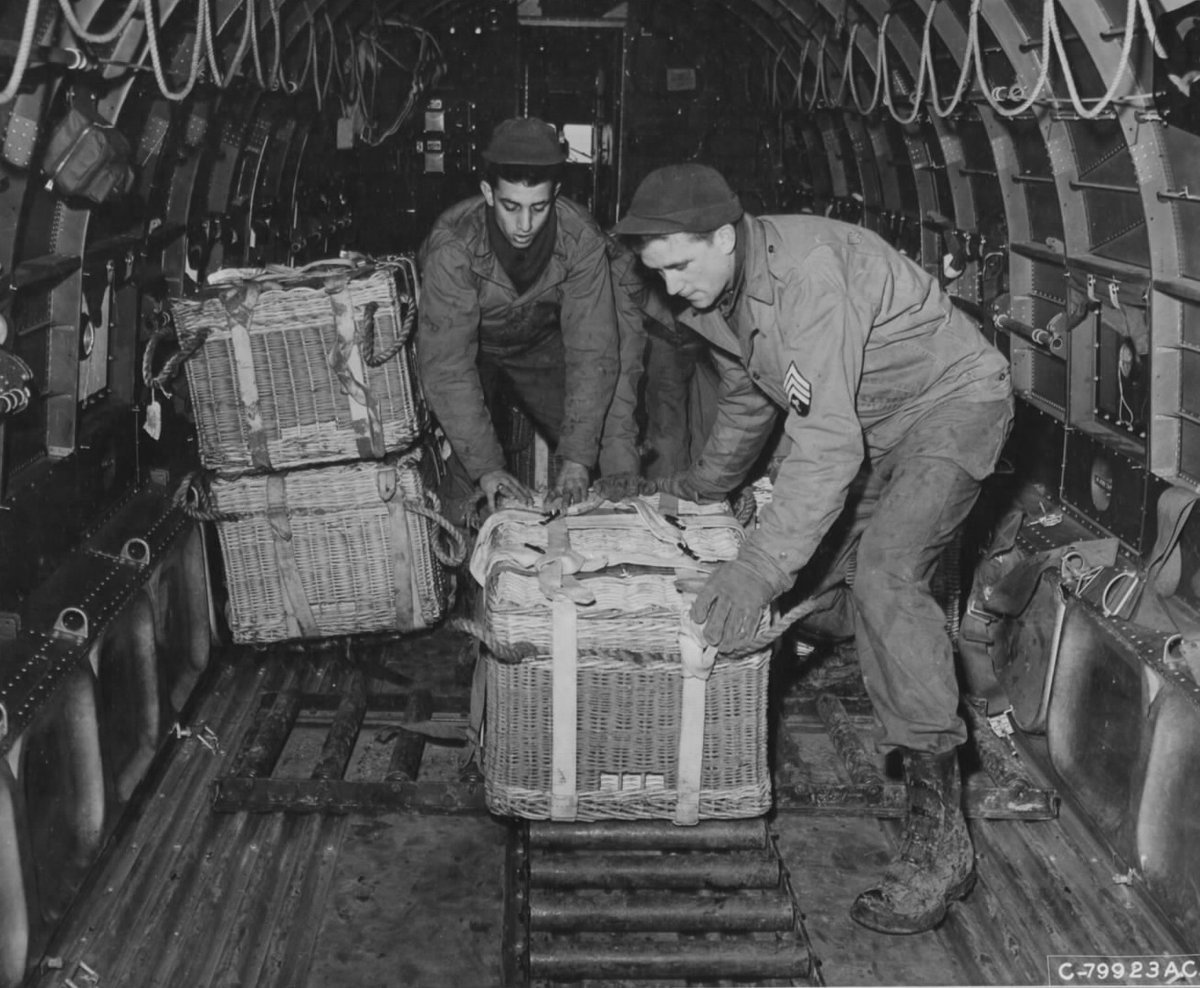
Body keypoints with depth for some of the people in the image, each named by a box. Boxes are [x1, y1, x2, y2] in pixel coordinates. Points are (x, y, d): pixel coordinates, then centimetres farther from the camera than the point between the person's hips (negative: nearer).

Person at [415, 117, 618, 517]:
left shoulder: (581, 239, -29)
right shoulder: (453, 243, -35)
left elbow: (592, 350, -28)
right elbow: (445, 363, -36)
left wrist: (577, 458, -36)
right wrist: (486, 465, -41)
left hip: (541, 343, 2)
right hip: (468, 344, -2)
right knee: (462, 464, -17)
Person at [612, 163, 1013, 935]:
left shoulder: (806, 271, -32)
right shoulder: (717, 291, -3)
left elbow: (828, 443, -37)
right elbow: (748, 397, 17)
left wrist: (761, 568, -41)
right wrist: (701, 488, 28)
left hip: (953, 400, -10)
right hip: (874, 424, 10)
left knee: (886, 574, -25)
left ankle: (940, 840, -22)